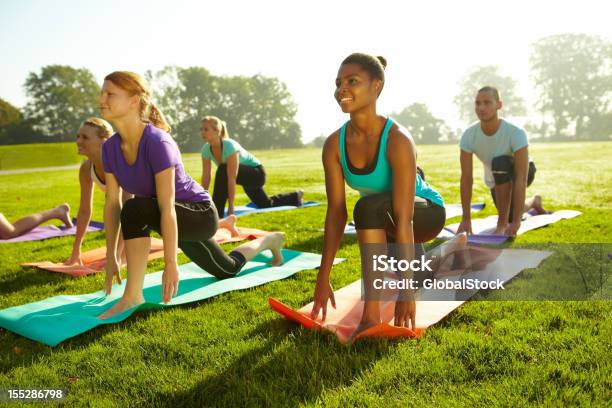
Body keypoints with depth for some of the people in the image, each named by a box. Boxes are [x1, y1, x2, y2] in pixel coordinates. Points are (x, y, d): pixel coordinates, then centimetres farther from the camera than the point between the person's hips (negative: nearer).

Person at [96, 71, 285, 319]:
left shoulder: (157, 142, -31)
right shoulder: (110, 148, -9)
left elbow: (167, 209, -33)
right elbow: (112, 203, -4)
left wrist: (171, 263, -31)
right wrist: (111, 257, -3)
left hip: (200, 214, -8)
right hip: (183, 220, 8)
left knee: (135, 210, -34)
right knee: (227, 271, 25)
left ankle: (133, 296, -20)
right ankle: (269, 240, 53)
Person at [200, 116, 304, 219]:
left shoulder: (229, 146, -35)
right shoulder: (206, 149, -15)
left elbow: (231, 178, -38)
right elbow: (206, 177, -14)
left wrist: (230, 207, -40)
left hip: (257, 173, -8)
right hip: (245, 174, 8)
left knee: (223, 171, -35)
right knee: (266, 204, 24)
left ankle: (217, 212, -27)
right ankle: (296, 196, 50)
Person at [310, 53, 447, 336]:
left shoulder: (397, 140, -33)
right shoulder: (334, 145, -17)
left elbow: (404, 219, -37)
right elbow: (336, 212, -16)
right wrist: (323, 278, -18)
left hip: (427, 212, -6)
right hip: (383, 219, 6)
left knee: (369, 207, -35)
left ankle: (372, 314, -29)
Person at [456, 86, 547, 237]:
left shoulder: (516, 133, -37)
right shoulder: (468, 135, -27)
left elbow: (521, 178, -38)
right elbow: (466, 178, -24)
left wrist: (516, 222, -43)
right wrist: (466, 219, -26)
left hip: (521, 171, -4)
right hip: (496, 179, 5)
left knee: (500, 162, -37)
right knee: (509, 215, 20)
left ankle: (502, 223, -24)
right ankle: (534, 201, 56)